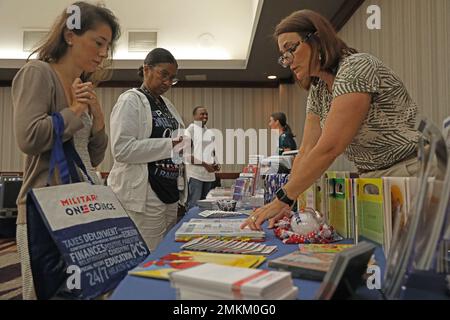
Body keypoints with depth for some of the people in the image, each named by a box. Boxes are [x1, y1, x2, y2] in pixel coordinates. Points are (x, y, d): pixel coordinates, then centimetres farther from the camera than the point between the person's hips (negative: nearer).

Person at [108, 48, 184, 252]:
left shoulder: (166, 104, 16)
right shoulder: (130, 101, -6)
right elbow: (121, 149, -18)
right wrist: (170, 145, -21)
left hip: (169, 193, 8)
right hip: (143, 196, -7)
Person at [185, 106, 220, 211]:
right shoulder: (190, 130, -4)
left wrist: (215, 164, 5)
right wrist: (205, 165, -15)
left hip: (209, 174, 7)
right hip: (195, 174, -6)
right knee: (193, 206, -5)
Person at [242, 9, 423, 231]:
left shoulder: (357, 68, -19)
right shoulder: (318, 90, 6)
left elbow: (328, 149, -27)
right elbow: (306, 152, 1)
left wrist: (282, 198, -25)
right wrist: (285, 204, -8)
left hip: (410, 175, -7)